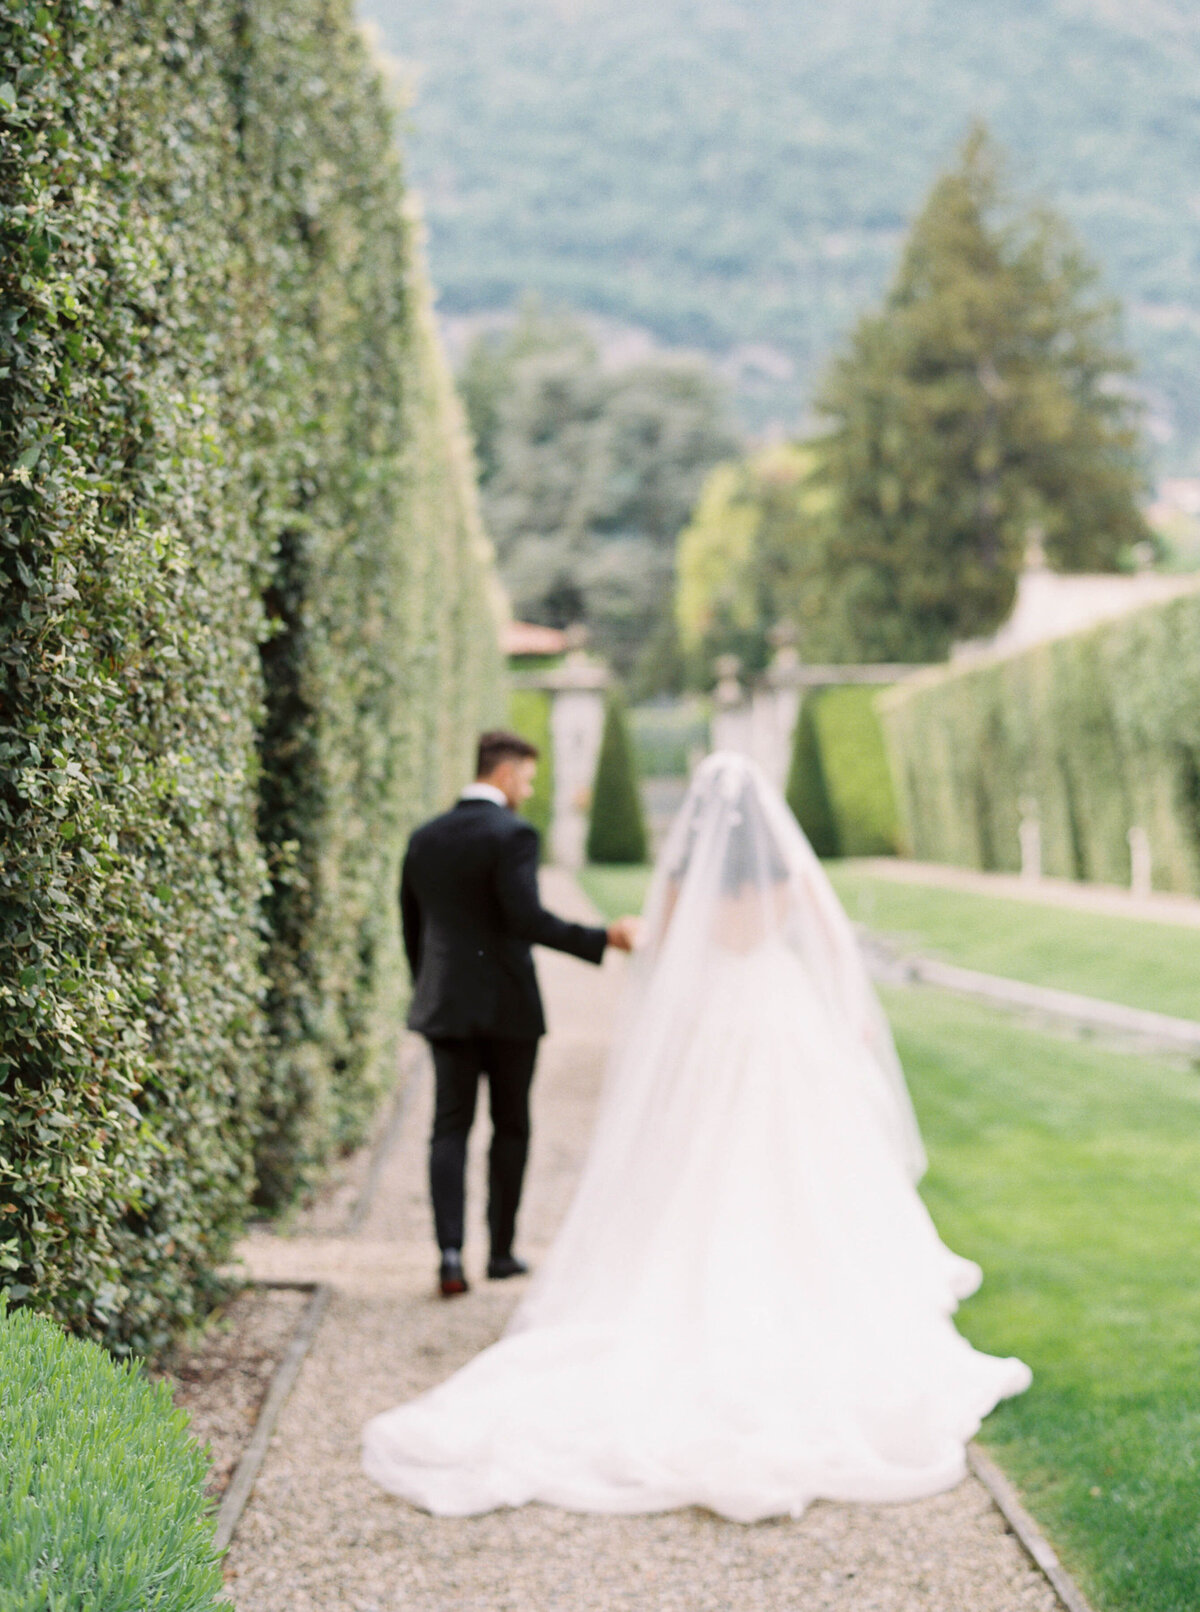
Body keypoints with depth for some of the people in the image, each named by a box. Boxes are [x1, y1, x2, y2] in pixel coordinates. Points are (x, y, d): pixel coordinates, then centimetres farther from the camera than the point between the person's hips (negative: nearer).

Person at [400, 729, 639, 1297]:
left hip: (446, 1007, 5)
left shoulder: (425, 839, 8)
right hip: (508, 1005, -4)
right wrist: (601, 939, -19)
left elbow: (411, 927, 14)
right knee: (510, 1127, 10)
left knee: (449, 1127, 4)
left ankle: (450, 1251, -11)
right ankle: (501, 1251, 17)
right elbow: (527, 917, -22)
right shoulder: (512, 834, -12)